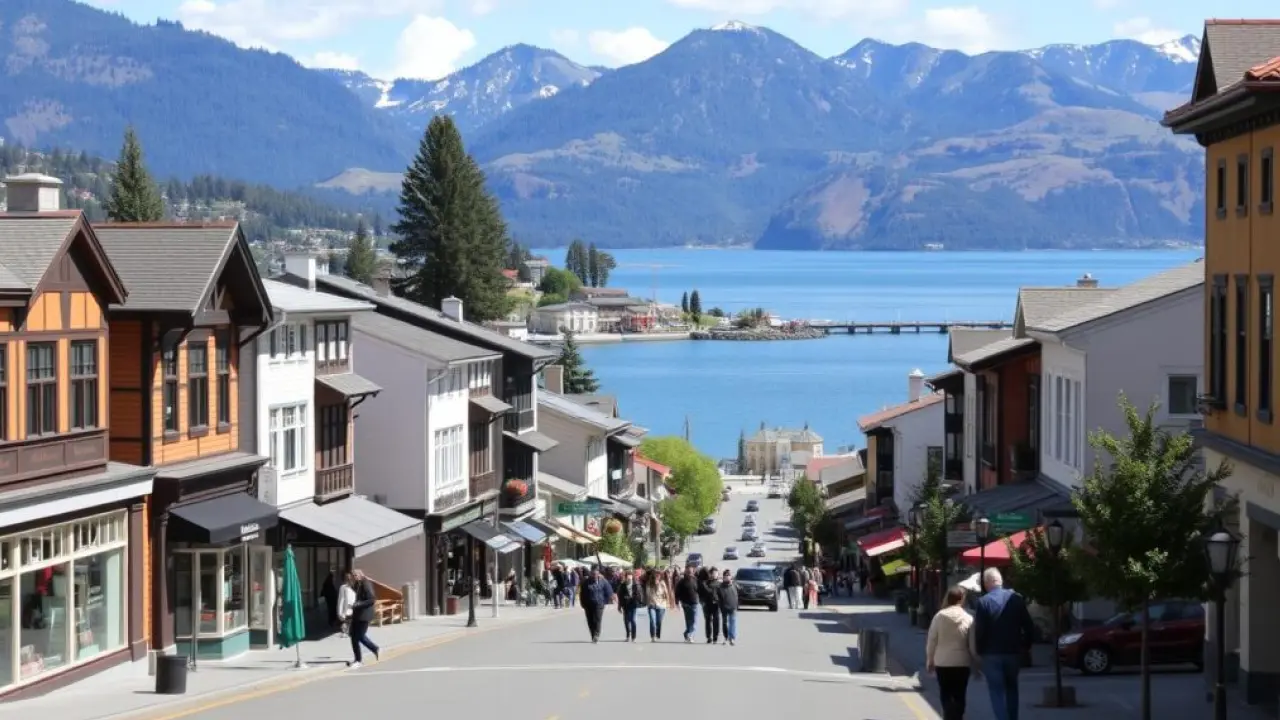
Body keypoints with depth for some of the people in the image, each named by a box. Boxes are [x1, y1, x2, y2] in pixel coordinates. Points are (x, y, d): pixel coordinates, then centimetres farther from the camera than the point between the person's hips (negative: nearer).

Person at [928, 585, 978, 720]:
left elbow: (931, 641, -1)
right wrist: (976, 664, 5)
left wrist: (929, 660, 11)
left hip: (942, 663, 0)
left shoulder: (939, 617, -5)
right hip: (962, 663, 0)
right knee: (959, 696, 9)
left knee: (946, 696, 8)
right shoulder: (968, 619, -7)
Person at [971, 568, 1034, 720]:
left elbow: (979, 631, -13)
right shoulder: (1017, 599, 0)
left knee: (997, 691, 0)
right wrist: (1025, 646, 13)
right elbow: (1029, 627, 1)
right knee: (1011, 689, 20)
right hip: (1013, 652, 4)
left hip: (992, 654, -4)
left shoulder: (983, 602, -10)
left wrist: (979, 651, 0)